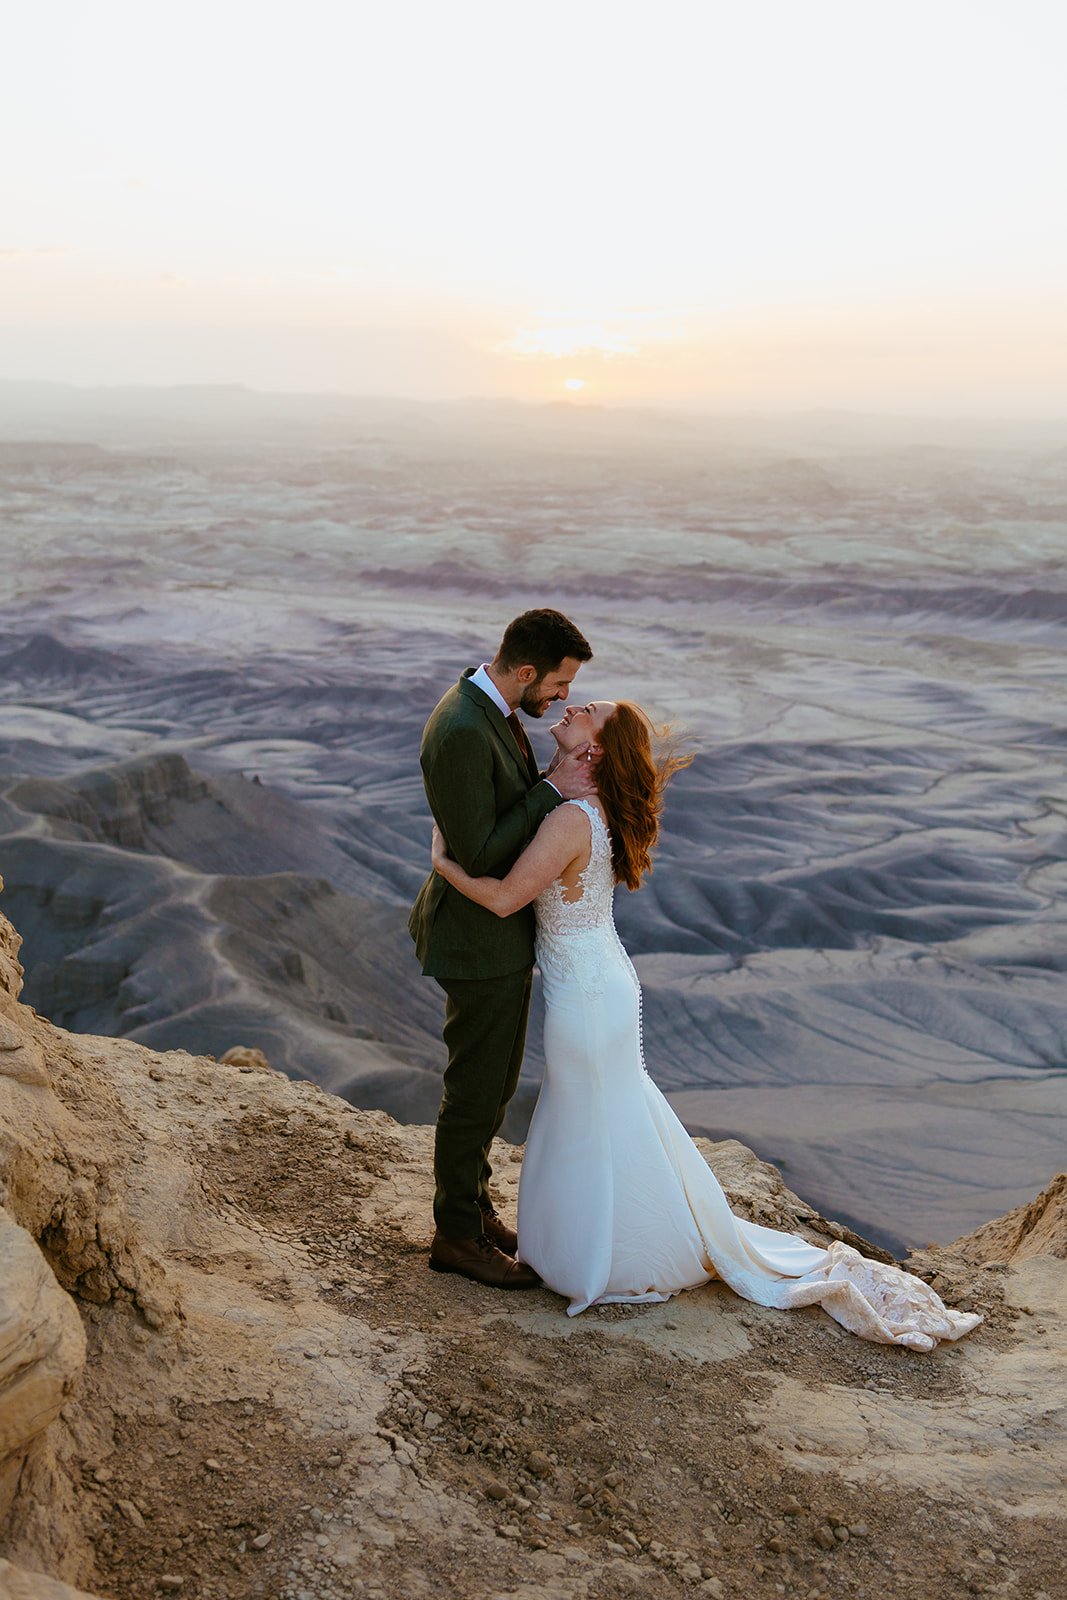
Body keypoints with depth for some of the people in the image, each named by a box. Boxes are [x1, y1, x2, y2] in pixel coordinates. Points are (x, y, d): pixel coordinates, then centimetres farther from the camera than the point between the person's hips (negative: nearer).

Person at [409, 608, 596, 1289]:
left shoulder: (492, 709, 4)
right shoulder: (461, 730, -28)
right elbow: (478, 853, -27)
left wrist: (559, 780, -2)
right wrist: (552, 790, -22)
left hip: (505, 930, 10)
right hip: (479, 938, -10)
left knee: (498, 1080, 22)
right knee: (476, 1090, 6)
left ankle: (473, 1201, 39)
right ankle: (457, 1234, 24)